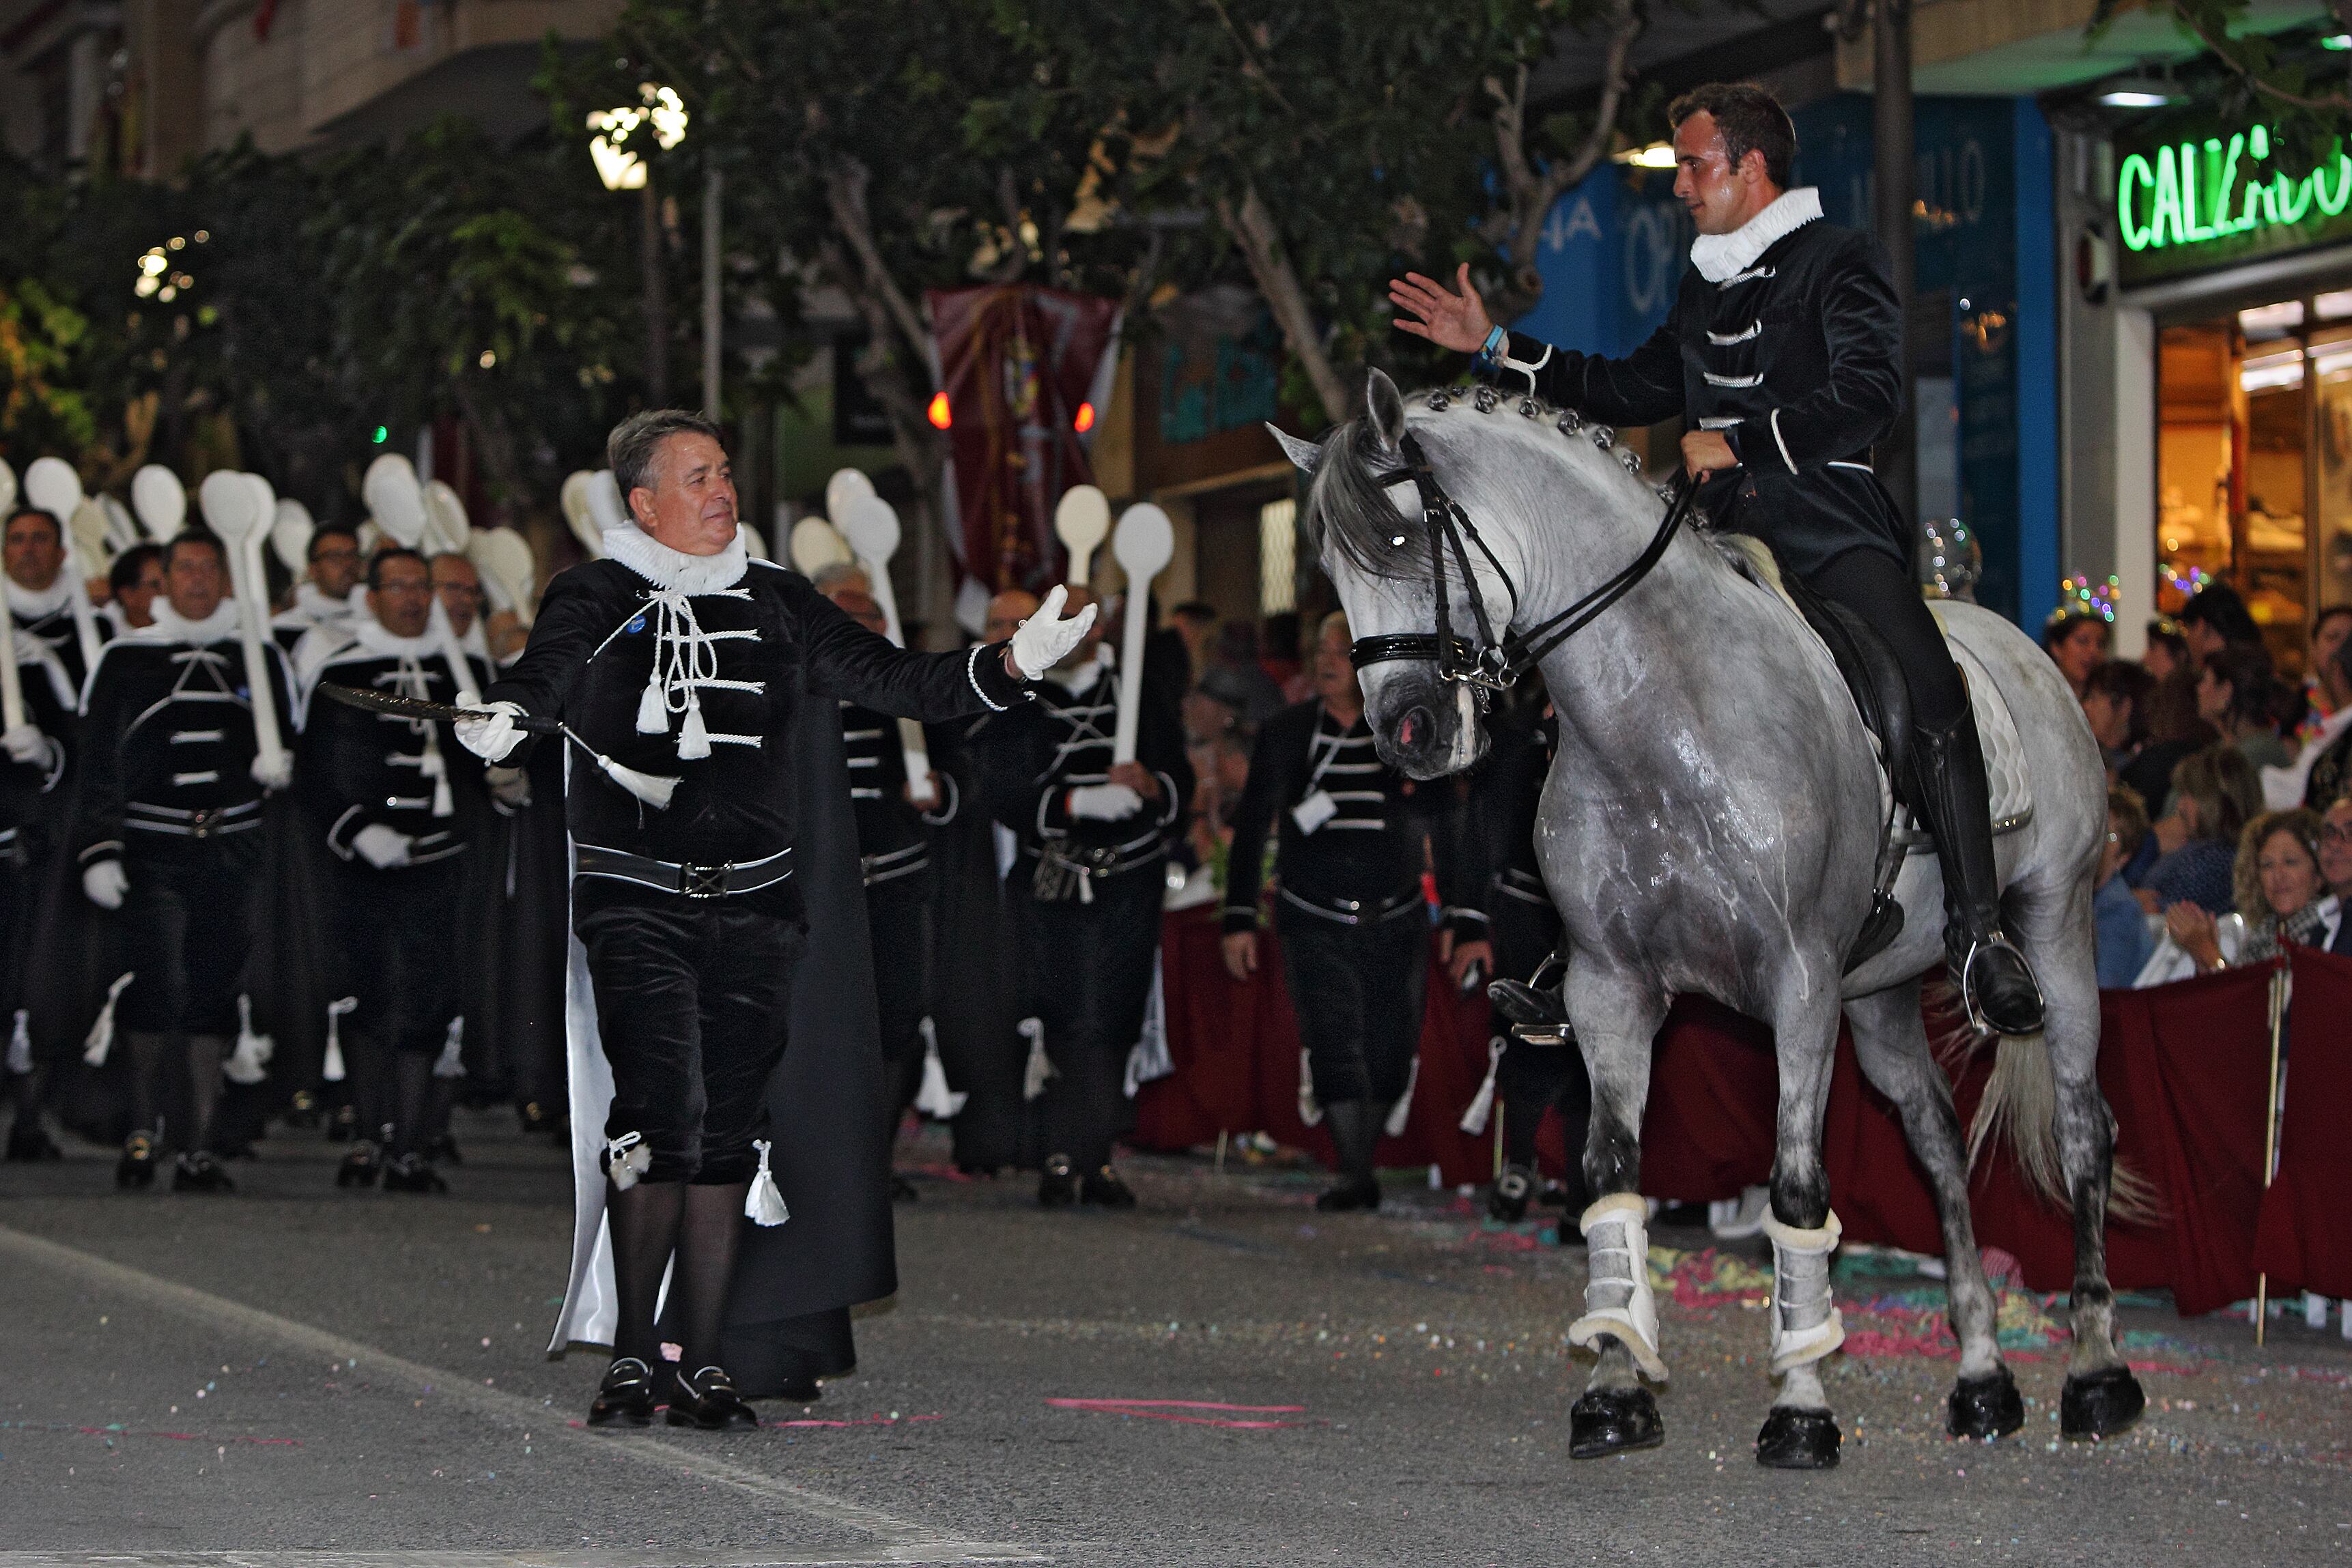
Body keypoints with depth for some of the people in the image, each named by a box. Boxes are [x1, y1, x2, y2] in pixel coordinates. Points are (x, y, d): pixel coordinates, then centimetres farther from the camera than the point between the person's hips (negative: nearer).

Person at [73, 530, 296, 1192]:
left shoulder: (259, 658, 13)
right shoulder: (124, 660, 6)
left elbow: (288, 736, 20)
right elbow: (97, 765, 5)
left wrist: (279, 761, -5)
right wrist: (98, 853, -3)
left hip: (233, 855, 2)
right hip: (152, 853, -2)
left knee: (212, 1000, 2)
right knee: (155, 995, -13)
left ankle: (197, 1146, 5)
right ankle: (146, 1130, -1)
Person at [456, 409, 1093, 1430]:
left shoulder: (775, 605, 14)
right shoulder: (597, 599, 3)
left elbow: (888, 680, 13)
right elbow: (546, 668, -15)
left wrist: (1010, 665, -1)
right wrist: (506, 716, -38)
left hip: (754, 902, 4)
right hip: (636, 896, -4)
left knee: (727, 1133, 2)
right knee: (662, 1114, -16)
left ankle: (701, 1369, 8)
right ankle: (631, 1359, -6)